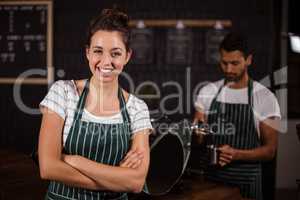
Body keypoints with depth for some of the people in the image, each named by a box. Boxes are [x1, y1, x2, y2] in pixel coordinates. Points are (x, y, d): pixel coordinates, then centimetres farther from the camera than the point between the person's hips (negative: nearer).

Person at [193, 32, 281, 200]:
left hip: (246, 182, -3)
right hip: (210, 178, 3)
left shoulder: (265, 98, -8)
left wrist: (236, 154, -22)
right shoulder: (207, 92, 2)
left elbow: (269, 150, -7)